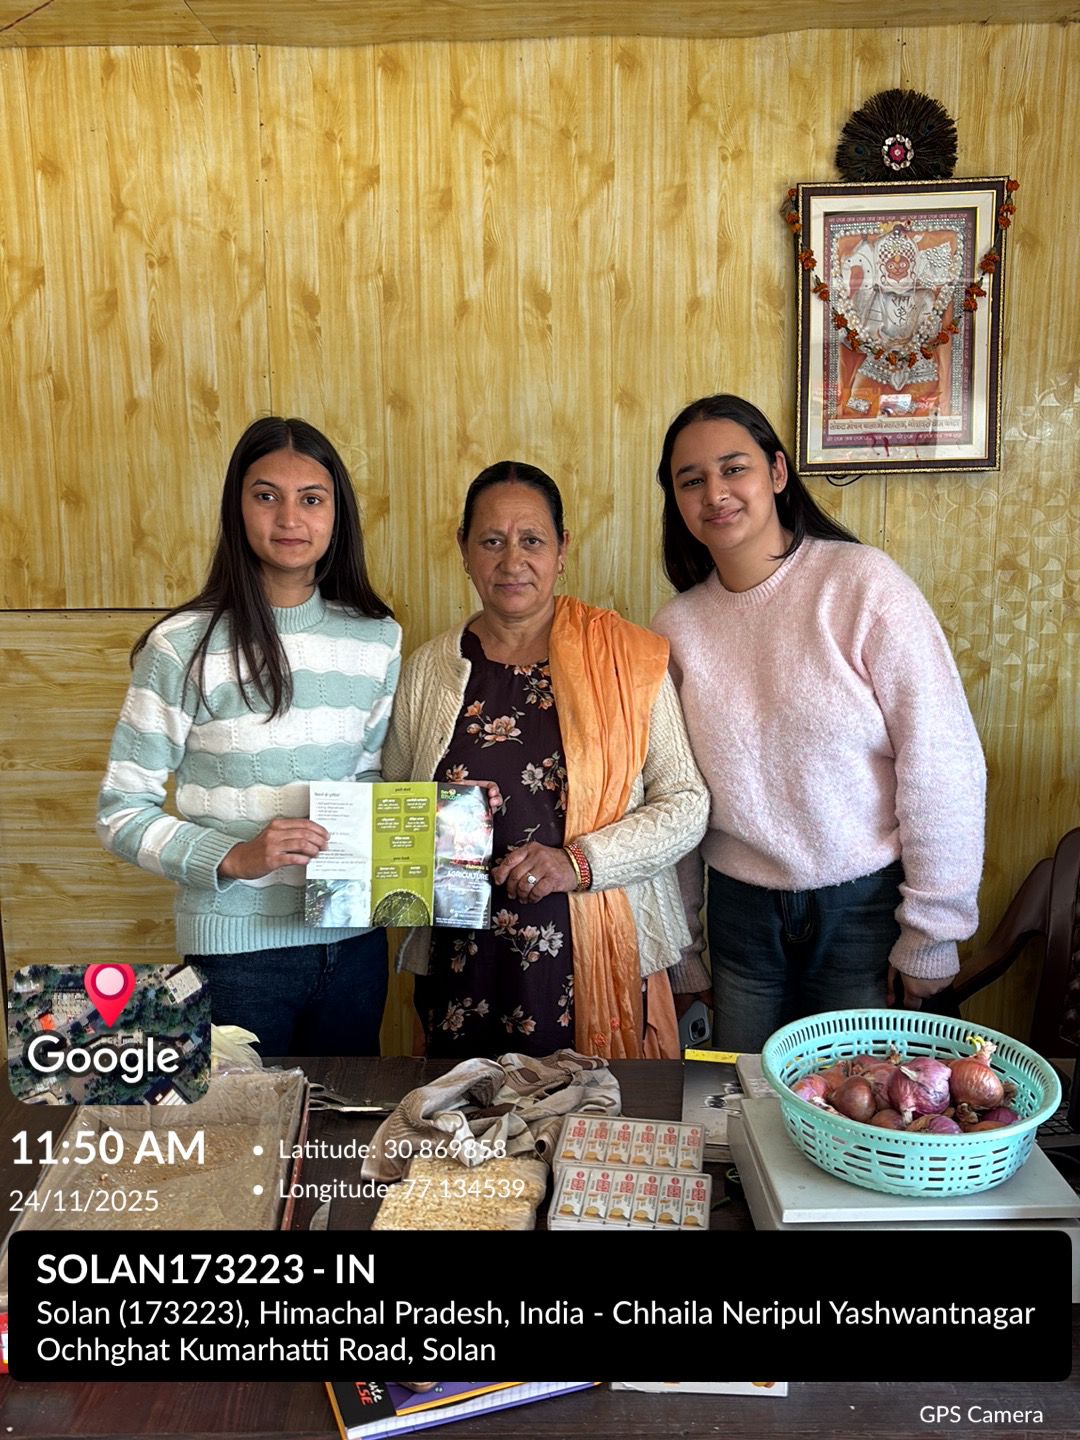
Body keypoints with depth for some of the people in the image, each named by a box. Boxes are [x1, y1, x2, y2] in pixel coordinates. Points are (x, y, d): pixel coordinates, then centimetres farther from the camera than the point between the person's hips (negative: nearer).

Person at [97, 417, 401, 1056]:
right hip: (238, 948, -4)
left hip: (354, 937, 4)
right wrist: (232, 858, -21)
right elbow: (122, 812, -7)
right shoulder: (183, 646, -10)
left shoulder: (377, 637, 3)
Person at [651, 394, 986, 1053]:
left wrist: (932, 933, -10)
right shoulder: (677, 626, -1)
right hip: (741, 911, 3)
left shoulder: (864, 583, -12)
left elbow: (943, 763, -12)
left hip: (865, 905, -3)